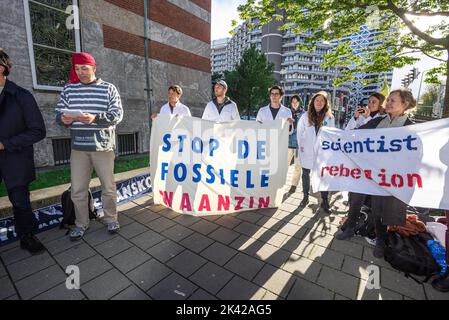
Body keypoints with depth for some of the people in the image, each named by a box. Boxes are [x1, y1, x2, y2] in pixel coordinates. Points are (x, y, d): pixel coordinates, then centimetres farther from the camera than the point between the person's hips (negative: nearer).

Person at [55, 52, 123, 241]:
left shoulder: (109, 89, 3)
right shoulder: (68, 89, 10)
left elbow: (118, 115, -7)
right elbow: (59, 114, 9)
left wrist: (95, 118, -23)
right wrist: (64, 119, -15)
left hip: (103, 145, -2)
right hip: (79, 147, 3)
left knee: (108, 187, 7)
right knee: (77, 190, 7)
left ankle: (111, 219, 26)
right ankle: (81, 224, 26)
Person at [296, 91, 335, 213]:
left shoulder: (329, 117, -1)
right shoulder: (305, 116, -1)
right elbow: (299, 131, 7)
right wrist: (300, 145, 2)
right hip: (307, 151, 1)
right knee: (305, 174, 12)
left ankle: (325, 201, 17)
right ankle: (305, 197, 29)